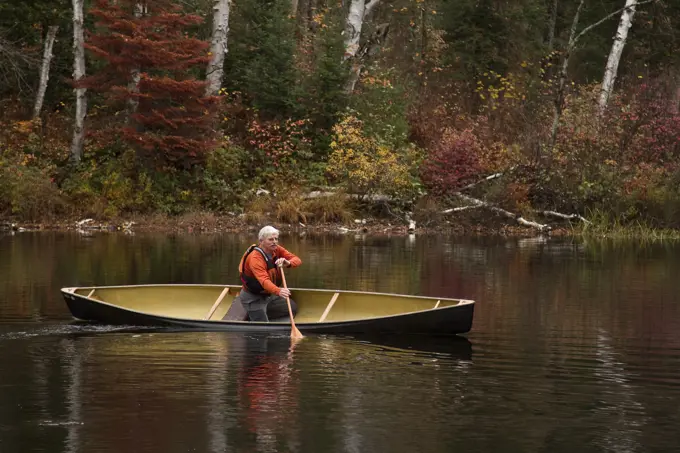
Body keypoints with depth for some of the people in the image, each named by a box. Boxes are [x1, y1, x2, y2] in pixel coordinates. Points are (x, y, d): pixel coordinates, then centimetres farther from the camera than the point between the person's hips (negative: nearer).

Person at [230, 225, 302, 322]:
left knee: (293, 308, 13)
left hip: (269, 294, 8)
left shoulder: (277, 250, -7)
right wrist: (278, 291, -64)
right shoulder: (255, 258, -30)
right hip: (253, 298, -8)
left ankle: (260, 315, 18)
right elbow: (264, 280, -45)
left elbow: (297, 260, -12)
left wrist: (288, 263, -37)